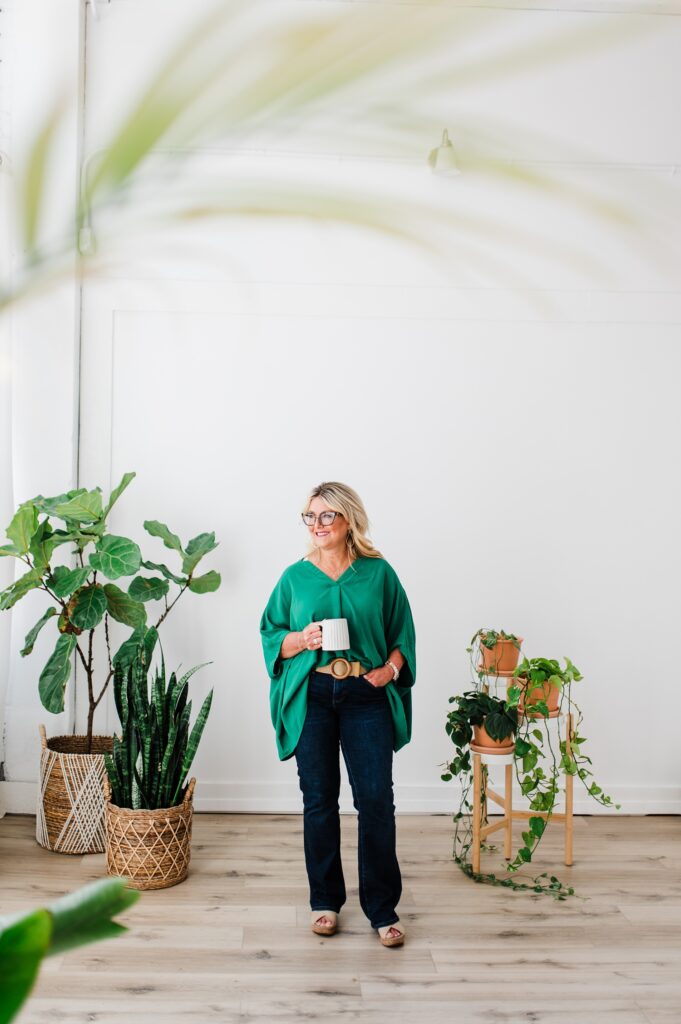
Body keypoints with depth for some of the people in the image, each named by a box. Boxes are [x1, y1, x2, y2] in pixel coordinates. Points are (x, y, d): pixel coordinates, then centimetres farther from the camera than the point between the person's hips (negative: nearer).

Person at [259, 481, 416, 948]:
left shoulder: (378, 573, 4)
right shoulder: (296, 576, 6)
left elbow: (403, 632, 8)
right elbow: (270, 635, 9)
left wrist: (391, 667, -10)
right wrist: (301, 639, -11)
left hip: (366, 697, -1)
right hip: (311, 696, 1)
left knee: (377, 799, -3)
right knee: (319, 799, 8)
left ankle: (383, 909, 12)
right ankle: (325, 901, 25)